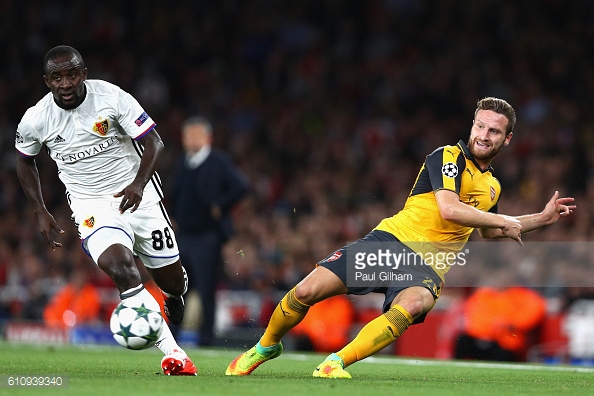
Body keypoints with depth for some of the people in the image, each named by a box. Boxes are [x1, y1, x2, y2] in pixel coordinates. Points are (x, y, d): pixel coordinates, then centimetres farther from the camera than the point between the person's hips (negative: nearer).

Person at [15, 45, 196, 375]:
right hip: (92, 207, 0)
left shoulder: (112, 97, -15)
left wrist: (138, 184, -27)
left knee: (172, 278, 7)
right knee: (120, 267, -28)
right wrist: (41, 212, 8)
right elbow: (25, 162, 13)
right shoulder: (35, 120, -8)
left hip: (137, 195, 0)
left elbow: (154, 143, -11)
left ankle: (174, 300, 50)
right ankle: (173, 353, -26)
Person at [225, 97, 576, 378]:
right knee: (307, 291, -14)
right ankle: (266, 346, 16)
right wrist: (504, 221, -10)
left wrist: (543, 218, 33)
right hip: (392, 240, -3)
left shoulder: (493, 186, 18)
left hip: (427, 267, 3)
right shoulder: (449, 156, -2)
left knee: (411, 305, -36)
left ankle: (336, 363, -31)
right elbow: (448, 208, -19)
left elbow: (488, 232, 38)